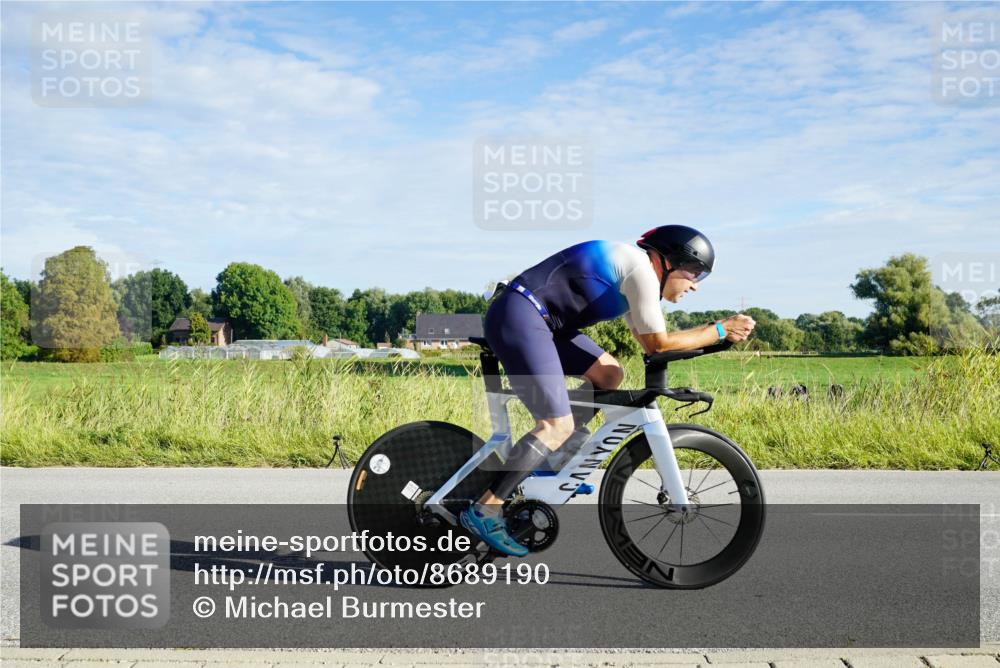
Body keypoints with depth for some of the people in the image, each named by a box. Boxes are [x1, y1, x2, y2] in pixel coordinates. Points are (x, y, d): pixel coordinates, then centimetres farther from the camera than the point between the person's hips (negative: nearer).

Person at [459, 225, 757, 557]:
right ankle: (484, 510, -12)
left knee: (609, 374, 13)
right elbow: (658, 344, -8)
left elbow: (648, 342, 25)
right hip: (518, 316, -10)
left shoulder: (631, 270, 21)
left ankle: (554, 450, 14)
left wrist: (716, 333, 18)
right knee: (559, 425, -14)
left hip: (536, 321, 10)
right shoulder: (641, 268, -10)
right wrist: (719, 330, -1)